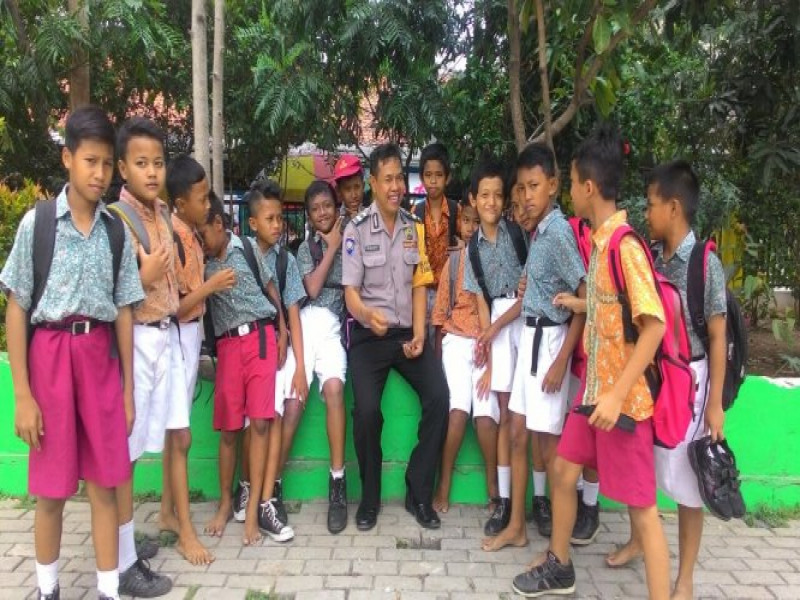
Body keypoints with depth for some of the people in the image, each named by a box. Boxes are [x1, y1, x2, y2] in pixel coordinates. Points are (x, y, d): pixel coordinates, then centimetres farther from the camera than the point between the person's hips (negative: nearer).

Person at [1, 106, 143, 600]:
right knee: (52, 490, 8)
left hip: (100, 356, 3)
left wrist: (128, 389, 7)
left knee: (105, 485, 8)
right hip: (51, 354, -2)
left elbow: (124, 311, 7)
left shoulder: (116, 230, 4)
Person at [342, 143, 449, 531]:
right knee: (366, 409, -24)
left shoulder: (415, 227, 7)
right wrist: (368, 315, -31)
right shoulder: (357, 230, -5)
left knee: (438, 398, -17)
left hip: (408, 332, 3)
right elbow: (351, 292, -8)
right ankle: (370, 496, 1)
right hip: (368, 336, -3)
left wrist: (418, 334, -4)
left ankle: (419, 493, 1)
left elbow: (419, 286, 8)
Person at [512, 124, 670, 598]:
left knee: (641, 506, 0)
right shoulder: (600, 241, 7)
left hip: (624, 397, -9)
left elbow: (654, 325, -23)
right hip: (595, 388, 9)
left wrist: (618, 393, -26)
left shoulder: (625, 245, -19)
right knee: (564, 470, 19)